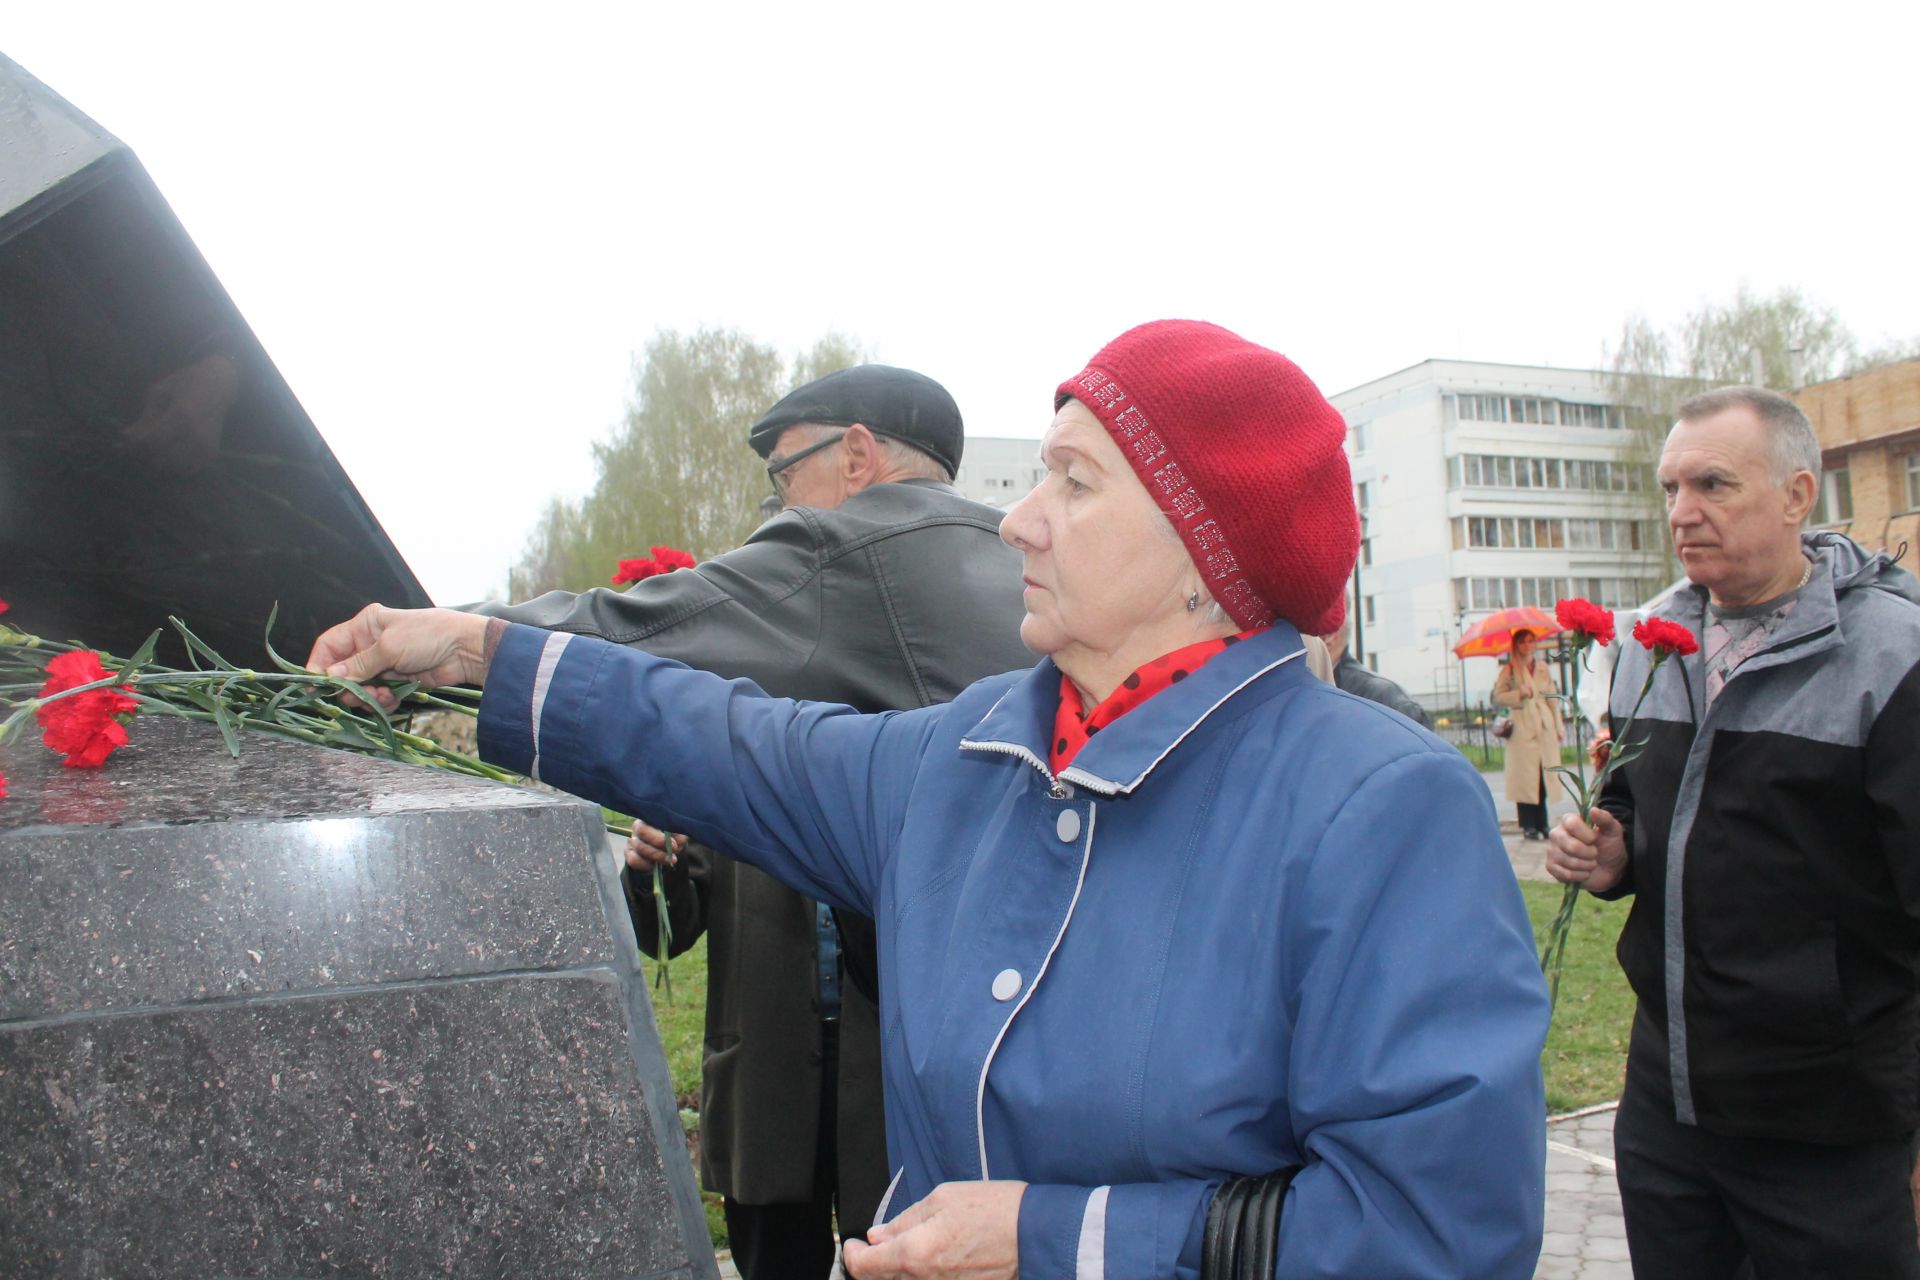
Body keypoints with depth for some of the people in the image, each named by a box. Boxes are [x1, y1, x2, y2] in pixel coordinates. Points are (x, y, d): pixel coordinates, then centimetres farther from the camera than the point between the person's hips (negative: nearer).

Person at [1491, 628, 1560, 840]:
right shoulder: (1509, 669, 5)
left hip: (1544, 726, 4)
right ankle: (1529, 826, -2)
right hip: (1522, 728, -4)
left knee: (1544, 775, 0)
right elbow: (1498, 695, 1)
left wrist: (1558, 727, 12)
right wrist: (1519, 694, -15)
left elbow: (1552, 697, 16)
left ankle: (1542, 825, 7)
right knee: (1526, 776, -7)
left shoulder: (1543, 667, 16)